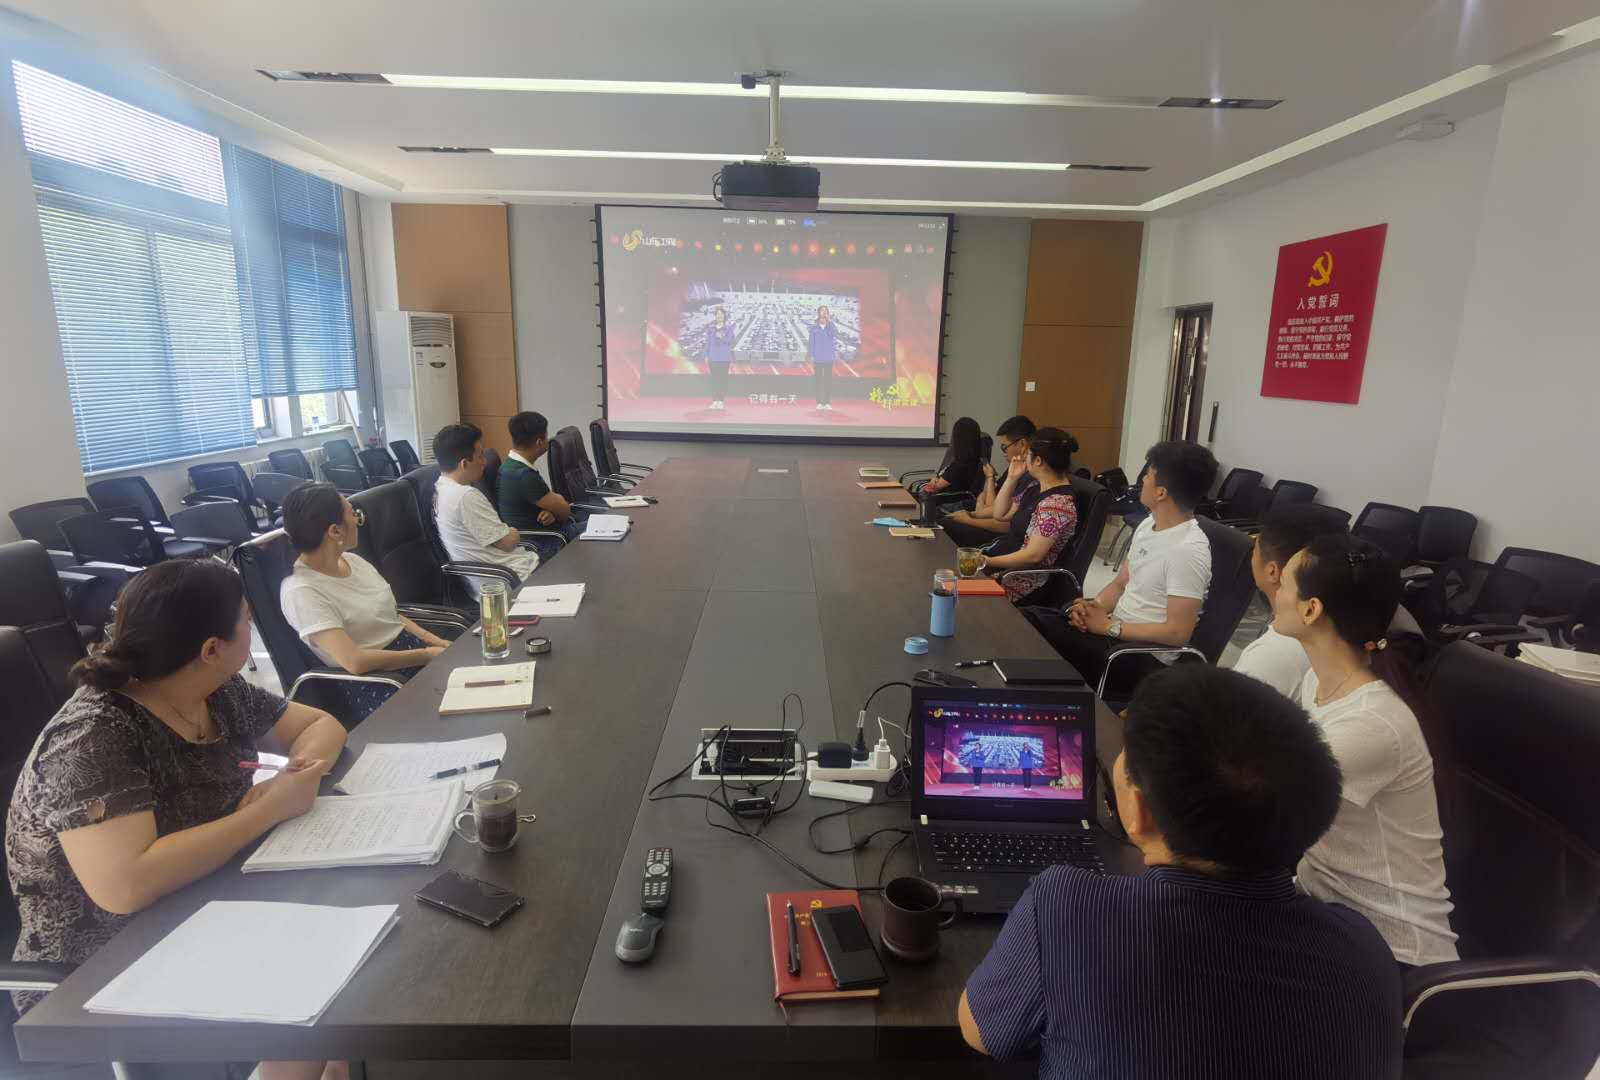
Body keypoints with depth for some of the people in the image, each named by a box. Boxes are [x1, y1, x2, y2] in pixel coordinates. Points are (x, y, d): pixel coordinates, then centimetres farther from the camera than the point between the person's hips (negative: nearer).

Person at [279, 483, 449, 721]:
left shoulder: (353, 560, 7)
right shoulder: (301, 591, -16)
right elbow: (354, 662, -22)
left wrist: (438, 642, 1)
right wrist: (428, 655, -16)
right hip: (369, 681, -8)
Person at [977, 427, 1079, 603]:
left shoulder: (1057, 503, -23)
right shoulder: (1038, 487, 7)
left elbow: (1033, 555, -25)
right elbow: (1001, 514, 15)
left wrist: (988, 562, -20)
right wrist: (1011, 478, 4)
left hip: (1031, 581, -9)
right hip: (1013, 566, 9)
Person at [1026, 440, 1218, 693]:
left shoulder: (1188, 551, -22)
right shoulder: (1147, 525, 7)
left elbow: (1178, 632, -23)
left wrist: (1109, 626, -18)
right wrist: (1095, 606, -6)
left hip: (1146, 654, -8)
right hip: (1115, 627, 9)